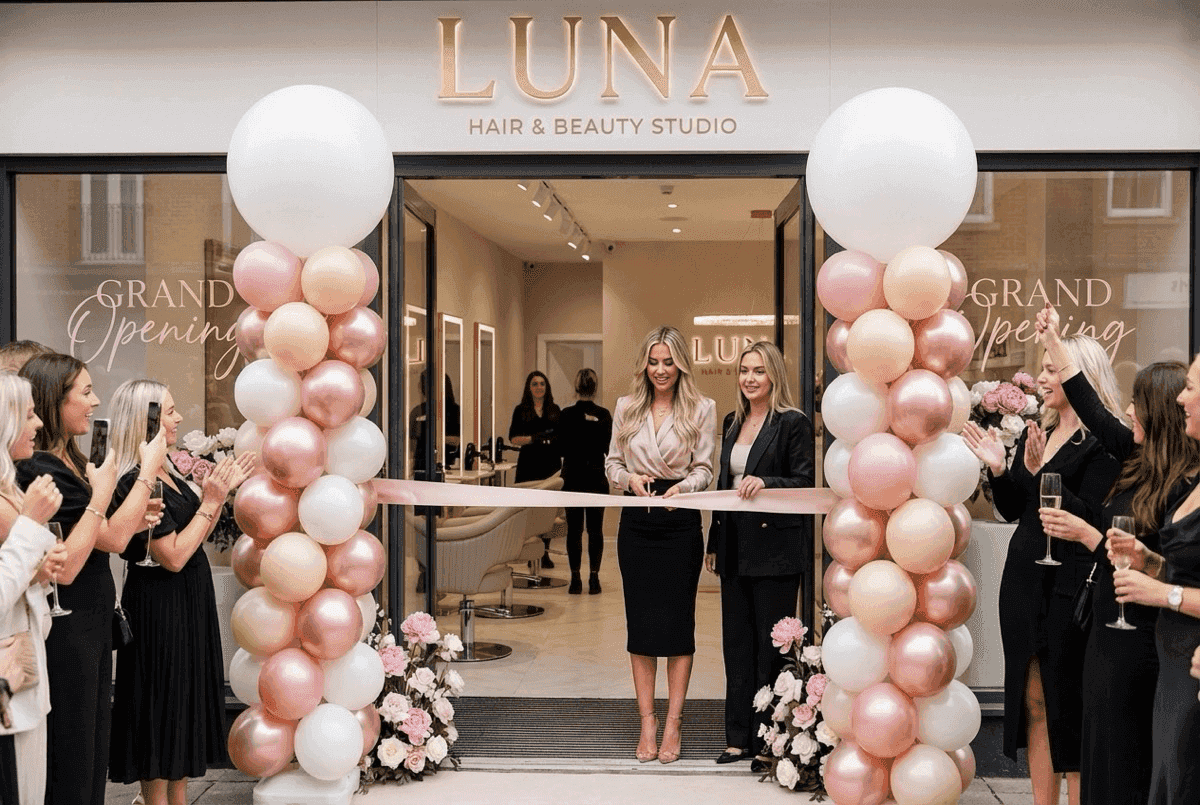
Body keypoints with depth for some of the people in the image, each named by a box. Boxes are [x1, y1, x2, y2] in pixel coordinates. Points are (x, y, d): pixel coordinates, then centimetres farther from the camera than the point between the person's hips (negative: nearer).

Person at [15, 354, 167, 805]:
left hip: (91, 621, 9)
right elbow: (113, 538, -21)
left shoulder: (68, 461, 10)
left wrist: (135, 519, -2)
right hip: (67, 629, -9)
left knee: (93, 748, 17)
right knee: (71, 757, 3)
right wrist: (148, 469, -15)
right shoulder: (41, 471, -20)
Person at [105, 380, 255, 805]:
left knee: (186, 701, 16)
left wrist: (223, 489, 4)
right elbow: (173, 556, -22)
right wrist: (211, 502, -17)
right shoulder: (136, 483, -21)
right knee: (162, 705, 3)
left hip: (189, 602, 9)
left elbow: (193, 535, 12)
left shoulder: (165, 469, 7)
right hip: (160, 608, -9)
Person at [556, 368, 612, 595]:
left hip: (573, 477, 0)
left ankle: (575, 578, 3)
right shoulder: (603, 415, -5)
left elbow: (561, 448, -2)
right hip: (596, 477, 0)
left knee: (574, 529, 6)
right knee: (595, 528, 6)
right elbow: (609, 448, -2)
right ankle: (594, 577, 1)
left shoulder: (566, 414, -6)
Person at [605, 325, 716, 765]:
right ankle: (647, 721, 13)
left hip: (680, 522, -2)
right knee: (640, 621, 5)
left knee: (677, 621, 1)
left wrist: (683, 486, -21)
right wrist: (629, 479, -10)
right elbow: (612, 461, 10)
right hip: (636, 522, 2)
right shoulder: (626, 407, 8)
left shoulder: (702, 408, 0)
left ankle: (673, 724, 9)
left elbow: (704, 468, -1)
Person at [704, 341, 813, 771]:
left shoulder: (793, 423, -7)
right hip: (736, 547, 7)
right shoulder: (733, 422, 14)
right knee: (737, 642, 10)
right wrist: (713, 542, 17)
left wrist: (766, 483, -26)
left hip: (775, 546, -7)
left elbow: (805, 484, -9)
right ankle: (739, 736, 18)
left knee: (770, 644, 0)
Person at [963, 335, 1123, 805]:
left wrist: (1039, 472, -24)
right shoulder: (1034, 433, 12)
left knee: (1068, 700, 2)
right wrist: (997, 468, -1)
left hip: (1069, 584, -7)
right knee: (1033, 701, 10)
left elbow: (1089, 516, -17)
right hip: (1023, 578, 7)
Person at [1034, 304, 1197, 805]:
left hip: (1137, 643, -8)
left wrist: (1085, 534, -18)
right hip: (1110, 632, 8)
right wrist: (1053, 343, 17)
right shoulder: (1142, 463, 4)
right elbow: (1096, 415, 15)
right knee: (1102, 751, 17)